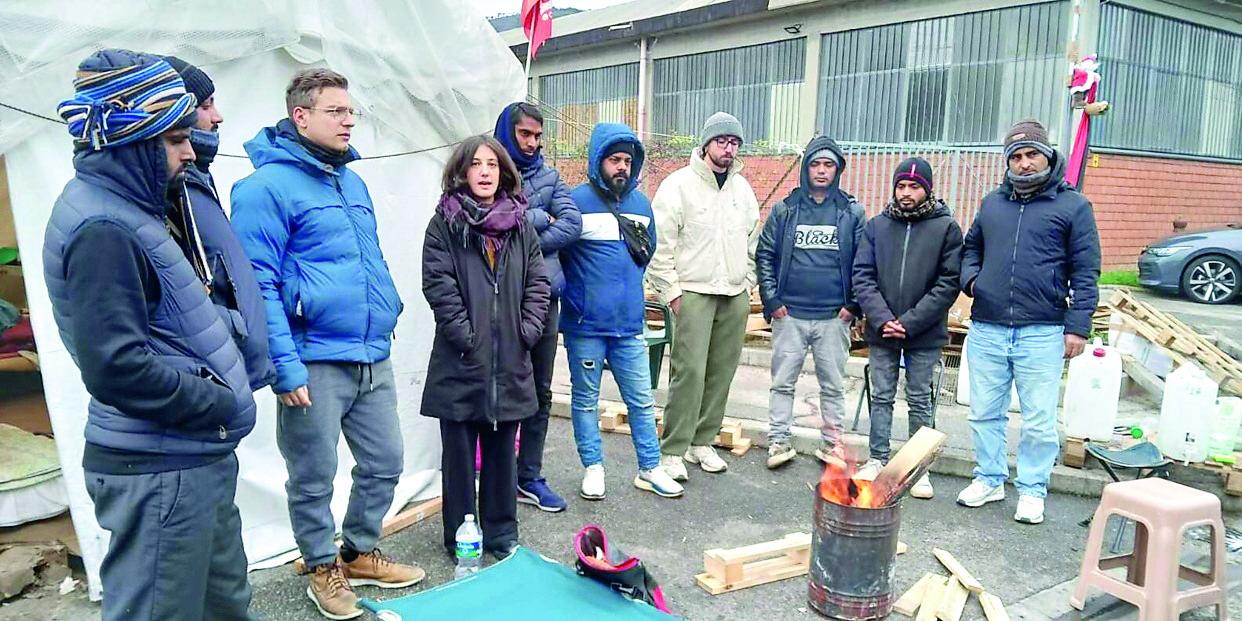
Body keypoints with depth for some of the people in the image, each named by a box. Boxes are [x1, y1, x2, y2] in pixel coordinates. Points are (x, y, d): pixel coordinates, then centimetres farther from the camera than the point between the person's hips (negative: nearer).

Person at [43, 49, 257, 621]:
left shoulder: (131, 210, 13)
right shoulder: (103, 229, -19)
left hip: (195, 457, 10)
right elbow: (117, 367, -26)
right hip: (158, 471, -10)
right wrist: (220, 404, -15)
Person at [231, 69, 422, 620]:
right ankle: (323, 568, 32)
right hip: (315, 364, -7)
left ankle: (359, 554, 37)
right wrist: (285, 366, -19)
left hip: (372, 359, 7)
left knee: (384, 464, 16)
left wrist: (387, 313, 16)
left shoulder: (353, 182, 14)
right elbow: (258, 283, -15)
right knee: (313, 479, 10)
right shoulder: (268, 186, -11)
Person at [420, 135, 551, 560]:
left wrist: (528, 330, -2)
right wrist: (464, 335, -15)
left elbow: (537, 281, 9)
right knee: (460, 452, 8)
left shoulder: (520, 224, 10)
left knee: (502, 450, 13)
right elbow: (438, 285, -9)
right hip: (461, 362, -3)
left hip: (509, 362, 4)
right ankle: (460, 537, 22)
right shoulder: (445, 224, -2)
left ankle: (502, 534, 26)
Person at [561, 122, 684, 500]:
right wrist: (579, 290, -3)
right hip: (586, 324, -4)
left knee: (641, 400, 10)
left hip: (630, 322, 4)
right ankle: (593, 467, 25)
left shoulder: (641, 203, 9)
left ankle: (650, 469, 24)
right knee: (585, 399, 10)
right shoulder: (577, 200, -10)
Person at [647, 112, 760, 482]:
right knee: (689, 371, -10)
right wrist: (671, 291, -10)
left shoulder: (743, 188, 14)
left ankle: (702, 442, 20)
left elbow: (752, 242, 21)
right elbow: (660, 244, -7)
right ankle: (672, 451, -1)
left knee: (722, 372, 7)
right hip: (694, 292, -5)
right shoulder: (680, 184, -4)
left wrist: (747, 285, 14)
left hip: (734, 296, 6)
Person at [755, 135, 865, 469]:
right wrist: (771, 300, -4)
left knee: (833, 385, 9)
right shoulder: (784, 210, 5)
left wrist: (853, 305, -3)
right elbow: (765, 255, 4)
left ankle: (832, 442, 21)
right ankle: (778, 441, 15)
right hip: (789, 315, 0)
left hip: (834, 317, 0)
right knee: (782, 382, 5)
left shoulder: (852, 212, 5)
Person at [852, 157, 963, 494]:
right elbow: (862, 275, -1)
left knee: (920, 400, 9)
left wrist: (911, 322, -15)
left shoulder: (946, 228, -3)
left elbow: (949, 283, -8)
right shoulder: (876, 225, 3)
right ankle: (878, 459, 23)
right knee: (881, 397, 11)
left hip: (925, 334, -2)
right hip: (881, 331, 2)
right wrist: (881, 319, -13)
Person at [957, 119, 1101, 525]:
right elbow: (971, 248, 25)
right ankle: (989, 480, 27)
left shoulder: (1073, 206, 2)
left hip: (1042, 334, -4)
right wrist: (970, 278, 3)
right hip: (986, 330, 4)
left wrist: (1078, 326, -8)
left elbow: (1086, 272, -1)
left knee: (1039, 421, 4)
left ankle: (1032, 491, 19)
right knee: (985, 413, 12)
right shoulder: (993, 203, 13)